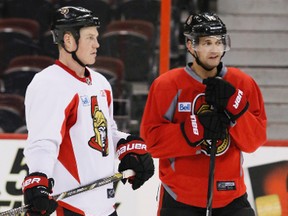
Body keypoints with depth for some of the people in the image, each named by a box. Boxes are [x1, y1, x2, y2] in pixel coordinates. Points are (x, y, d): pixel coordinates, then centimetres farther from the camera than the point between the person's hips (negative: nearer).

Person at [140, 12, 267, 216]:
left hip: (231, 197, 2)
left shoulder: (243, 84, 3)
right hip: (181, 198, -2)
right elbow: (152, 138, -11)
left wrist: (234, 106, -16)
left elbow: (255, 140, -1)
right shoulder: (167, 85, -6)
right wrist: (198, 129, -22)